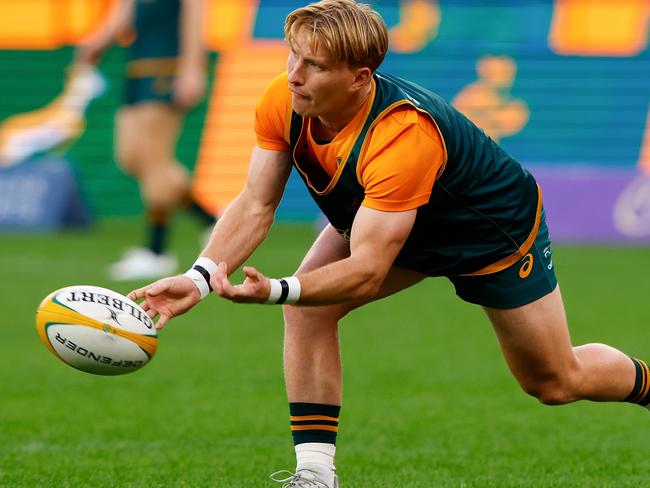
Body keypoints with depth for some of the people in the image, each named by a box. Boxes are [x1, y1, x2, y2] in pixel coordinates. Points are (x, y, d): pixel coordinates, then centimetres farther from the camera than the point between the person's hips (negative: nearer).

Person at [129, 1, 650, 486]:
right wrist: (200, 277, -35)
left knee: (556, 383, 8)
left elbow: (366, 273, -44)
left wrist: (277, 290, -59)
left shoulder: (403, 137, -45)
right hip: (383, 220, 6)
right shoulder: (282, 103, -26)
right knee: (307, 310, -19)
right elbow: (255, 205, -19)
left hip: (497, 231, -5)